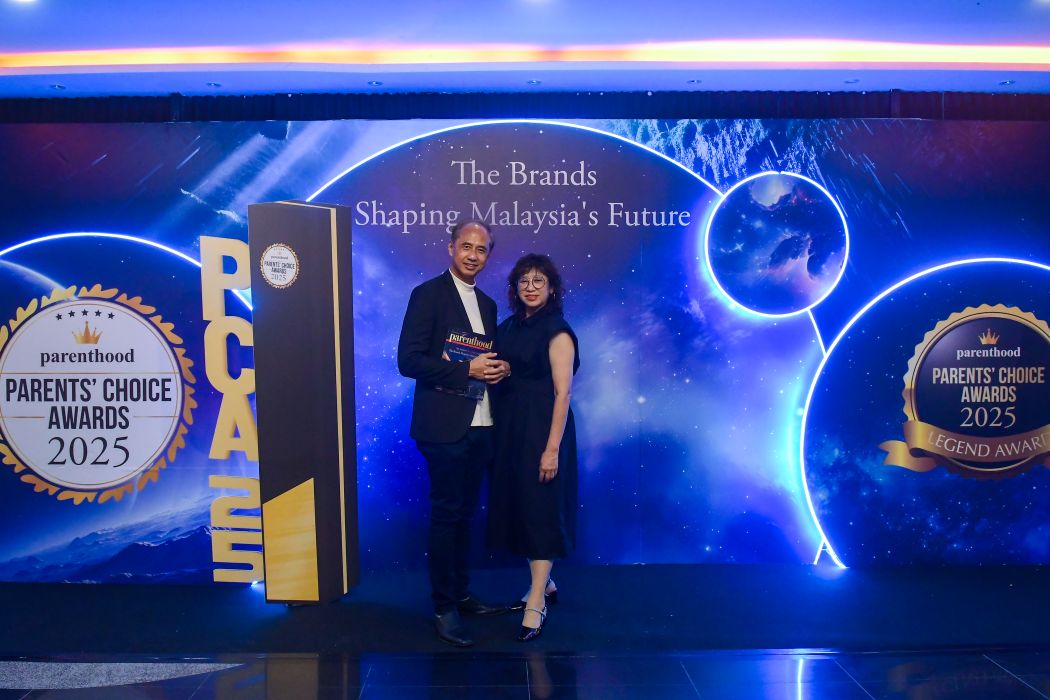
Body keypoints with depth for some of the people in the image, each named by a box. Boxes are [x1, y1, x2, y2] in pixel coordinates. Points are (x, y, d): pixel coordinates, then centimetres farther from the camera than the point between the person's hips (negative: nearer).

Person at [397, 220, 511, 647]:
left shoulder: (487, 304, 16)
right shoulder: (428, 294, -6)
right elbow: (408, 360, -12)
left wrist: (499, 368, -1)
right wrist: (465, 370, -18)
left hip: (481, 426, 7)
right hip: (445, 425, -7)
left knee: (464, 514, 14)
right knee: (447, 515, -1)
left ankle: (461, 594, 26)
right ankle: (443, 607, 10)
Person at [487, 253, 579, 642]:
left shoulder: (557, 332, -9)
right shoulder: (508, 327, 11)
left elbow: (562, 393, -15)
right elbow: (498, 377, 14)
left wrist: (552, 448, -19)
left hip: (542, 429, -7)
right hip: (509, 429, 7)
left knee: (541, 508, -3)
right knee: (519, 505, 13)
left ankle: (536, 604, 3)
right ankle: (543, 582, 30)